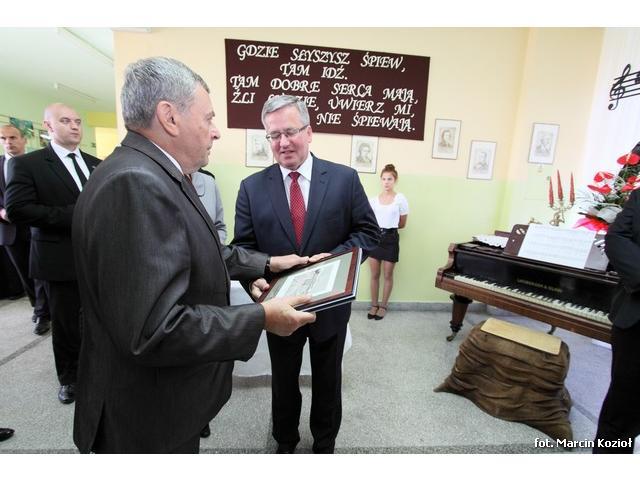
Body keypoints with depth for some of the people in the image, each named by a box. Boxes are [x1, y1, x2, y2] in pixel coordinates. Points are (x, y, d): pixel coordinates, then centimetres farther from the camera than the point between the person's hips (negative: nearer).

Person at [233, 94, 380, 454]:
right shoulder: (252, 187, -4)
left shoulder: (345, 179, -7)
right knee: (283, 381, 24)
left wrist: (336, 257, -22)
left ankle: (325, 443, 53)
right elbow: (243, 247, -4)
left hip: (331, 303, 0)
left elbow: (369, 232, -5)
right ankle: (285, 441, 54)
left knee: (328, 381, 23)